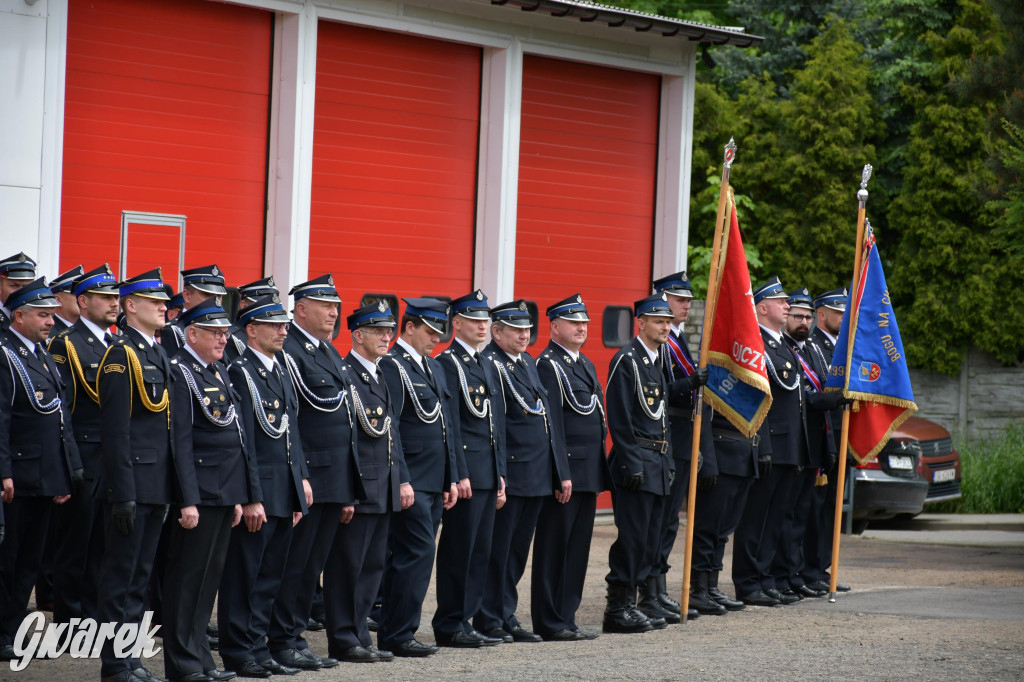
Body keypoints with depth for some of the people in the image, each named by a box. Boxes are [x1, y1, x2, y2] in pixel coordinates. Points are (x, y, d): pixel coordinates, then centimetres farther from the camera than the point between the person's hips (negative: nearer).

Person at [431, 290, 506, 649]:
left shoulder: (488, 366, 18)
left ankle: (465, 619, 14)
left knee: (480, 550, 9)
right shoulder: (447, 364, -9)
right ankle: (450, 626, -1)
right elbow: (450, 425, -14)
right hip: (466, 470, -9)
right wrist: (460, 475, -18)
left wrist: (500, 475, 15)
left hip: (489, 473, 9)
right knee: (459, 549, -5)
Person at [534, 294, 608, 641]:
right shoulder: (549, 365, -10)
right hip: (566, 471, -9)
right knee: (553, 547, -3)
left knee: (578, 548, 11)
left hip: (589, 473, 9)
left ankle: (566, 619, 16)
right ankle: (550, 623, 1)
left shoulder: (584, 364, 18)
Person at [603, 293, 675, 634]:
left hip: (658, 464, 9)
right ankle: (617, 610, -4)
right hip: (637, 461, -9)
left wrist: (668, 462, 17)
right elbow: (619, 418, -15)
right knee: (632, 537, -8)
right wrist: (632, 464, -18)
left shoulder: (657, 362, 17)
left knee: (649, 538, 10)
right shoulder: (627, 360, -10)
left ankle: (631, 603, 16)